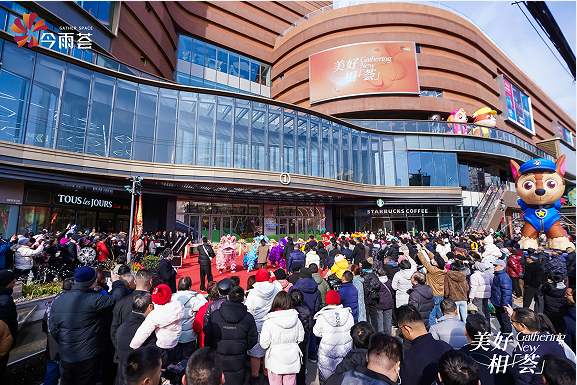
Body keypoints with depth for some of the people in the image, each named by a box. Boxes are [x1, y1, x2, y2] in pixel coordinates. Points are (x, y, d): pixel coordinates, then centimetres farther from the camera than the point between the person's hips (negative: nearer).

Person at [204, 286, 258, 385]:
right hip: (237, 362, -1)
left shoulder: (214, 314, -12)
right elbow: (252, 341, -6)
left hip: (218, 359, 1)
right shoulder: (248, 317, -14)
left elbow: (208, 336, -3)